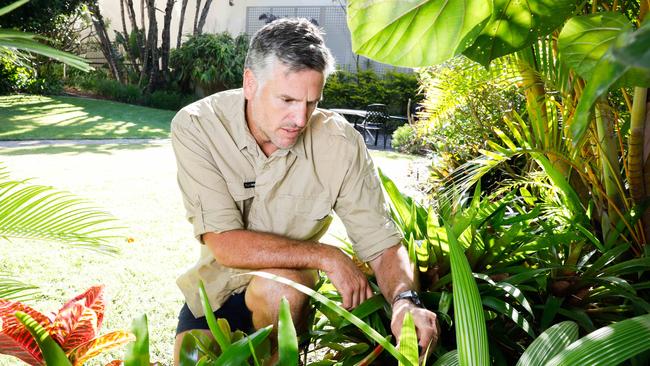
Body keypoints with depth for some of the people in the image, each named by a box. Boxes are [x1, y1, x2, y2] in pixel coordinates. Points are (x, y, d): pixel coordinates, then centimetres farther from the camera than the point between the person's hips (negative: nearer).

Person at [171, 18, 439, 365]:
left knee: (279, 285, -31)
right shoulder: (196, 126, -22)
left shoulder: (341, 142, -20)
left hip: (292, 282, 0)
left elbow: (382, 243, -17)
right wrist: (326, 256, -29)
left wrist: (406, 301, -37)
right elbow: (226, 245, -27)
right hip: (218, 283, 1)